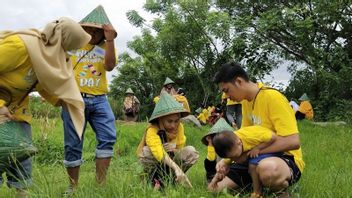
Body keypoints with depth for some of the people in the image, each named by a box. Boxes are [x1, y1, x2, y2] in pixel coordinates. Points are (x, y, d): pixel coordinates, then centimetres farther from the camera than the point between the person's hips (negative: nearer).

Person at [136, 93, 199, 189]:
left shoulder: (179, 127, -13)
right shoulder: (152, 130, -30)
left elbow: (181, 150, -6)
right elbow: (160, 153, -47)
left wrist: (174, 149, -31)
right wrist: (176, 168, -61)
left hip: (171, 160, 4)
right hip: (154, 163, -4)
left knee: (191, 151, -21)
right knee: (146, 151, -36)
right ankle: (155, 179, -13)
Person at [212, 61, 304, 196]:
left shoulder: (272, 97, -19)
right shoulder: (246, 101, 7)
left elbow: (293, 141, -26)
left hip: (286, 159, -8)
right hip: (257, 159, 8)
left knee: (267, 167, -44)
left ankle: (282, 191, -11)